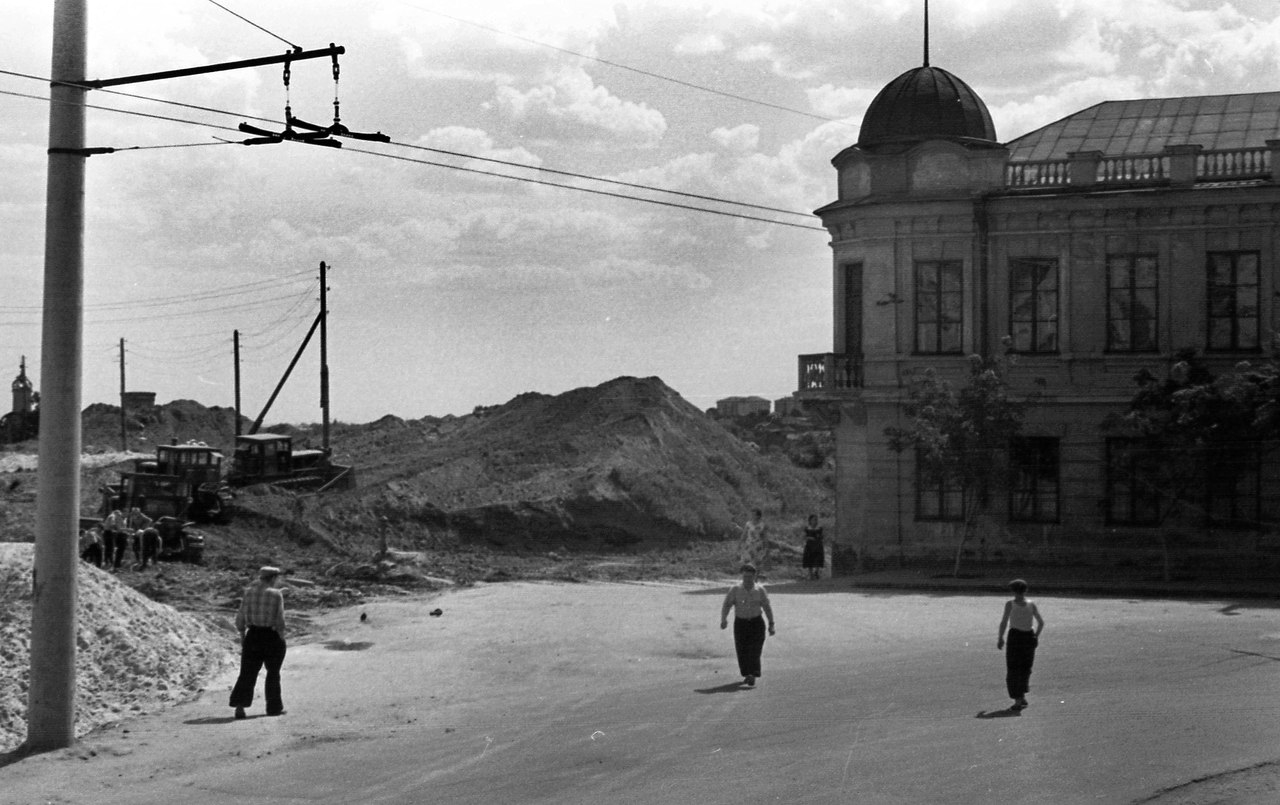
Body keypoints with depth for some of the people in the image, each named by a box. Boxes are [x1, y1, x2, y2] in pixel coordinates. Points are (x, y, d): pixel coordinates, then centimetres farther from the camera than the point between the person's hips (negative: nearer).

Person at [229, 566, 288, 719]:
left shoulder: (249, 592, 3)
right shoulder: (276, 594, -11)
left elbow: (240, 618, 4)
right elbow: (279, 620, -13)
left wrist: (242, 637, 13)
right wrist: (281, 639, -3)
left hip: (252, 636, 3)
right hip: (272, 637, -3)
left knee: (247, 672, 4)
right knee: (273, 673, 12)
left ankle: (239, 705, -12)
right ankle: (274, 707, 20)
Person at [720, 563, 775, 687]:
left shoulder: (760, 590, 4)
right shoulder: (735, 589, 0)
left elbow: (767, 608, 10)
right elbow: (726, 605, -5)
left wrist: (771, 624, 7)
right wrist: (723, 619, -21)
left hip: (756, 622, -1)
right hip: (740, 623, 1)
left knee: (755, 649, -14)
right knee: (742, 651, 2)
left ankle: (753, 675, -22)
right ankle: (746, 674, 21)